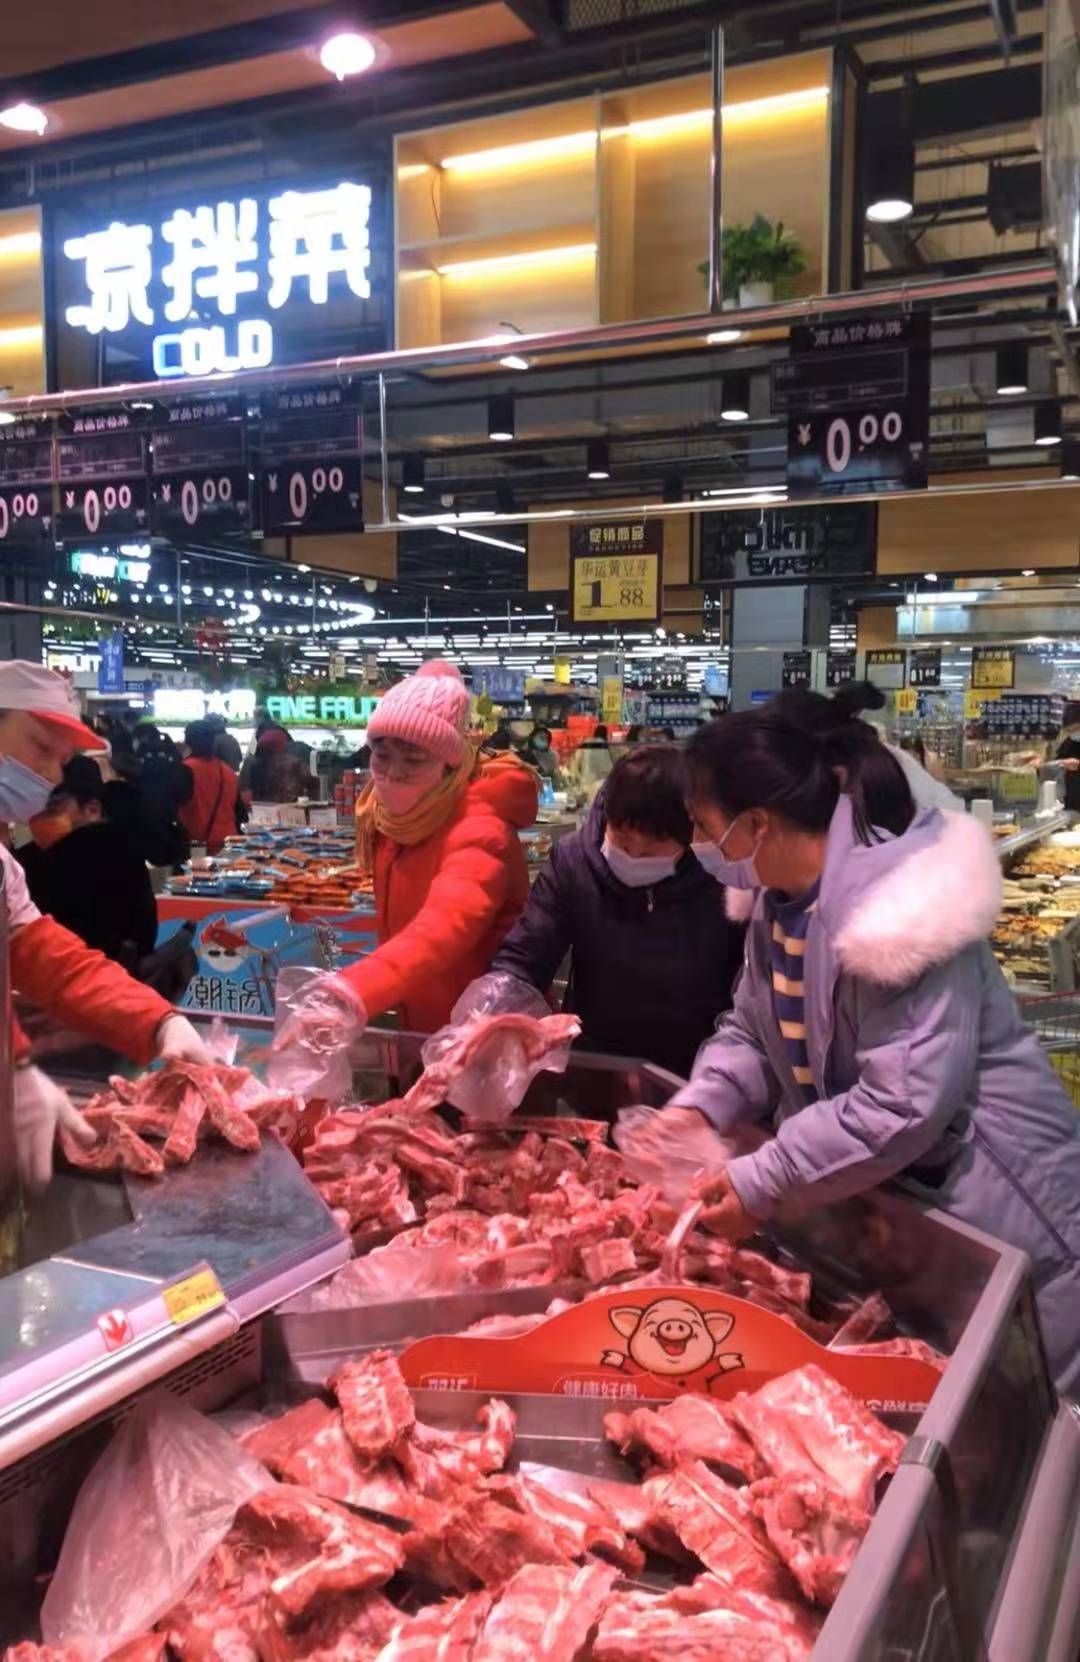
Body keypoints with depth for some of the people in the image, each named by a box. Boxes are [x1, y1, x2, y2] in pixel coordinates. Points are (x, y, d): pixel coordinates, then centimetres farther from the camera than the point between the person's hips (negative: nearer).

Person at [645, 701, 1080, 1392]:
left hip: (1002, 1217, -8)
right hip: (893, 1195, 8)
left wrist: (761, 1184, -24)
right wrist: (699, 1107, -10)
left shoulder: (897, 906, -30)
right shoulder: (782, 901, 1)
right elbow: (754, 1032, 9)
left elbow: (903, 1107, -31)